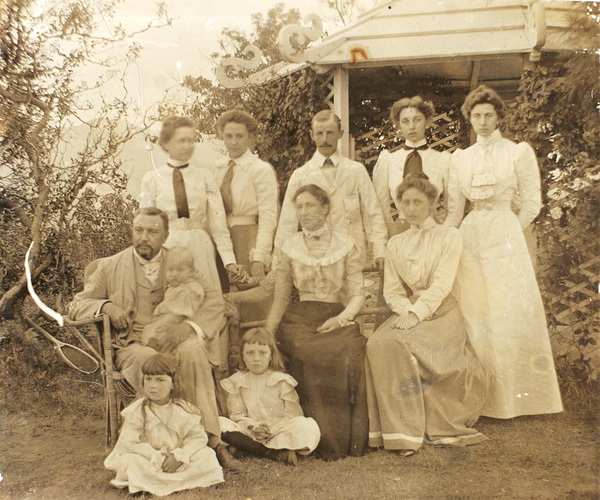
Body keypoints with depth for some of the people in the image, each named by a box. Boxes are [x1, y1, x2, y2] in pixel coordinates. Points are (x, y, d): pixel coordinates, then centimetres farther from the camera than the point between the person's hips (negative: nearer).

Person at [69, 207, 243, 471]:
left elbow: (213, 298, 5)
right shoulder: (110, 267, 11)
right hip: (132, 347, -1)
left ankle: (211, 439, -33)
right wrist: (105, 306, -9)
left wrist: (189, 328, -13)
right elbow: (77, 306, 13)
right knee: (150, 359, -37)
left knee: (193, 350, -34)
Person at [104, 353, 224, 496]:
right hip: (149, 460, -2)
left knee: (207, 456, -18)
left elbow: (198, 437, -6)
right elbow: (130, 443, -14)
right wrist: (157, 457, -22)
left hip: (176, 461, 2)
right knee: (130, 461, -32)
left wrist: (179, 456, -22)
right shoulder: (136, 411, -8)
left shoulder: (184, 409, -4)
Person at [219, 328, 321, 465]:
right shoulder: (237, 382, 7)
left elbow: (293, 415, -4)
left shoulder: (282, 381, 0)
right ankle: (277, 454, -30)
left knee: (309, 428, -30)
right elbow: (237, 415, 3)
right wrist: (253, 427, -16)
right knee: (220, 424, -26)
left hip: (279, 431, -2)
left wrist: (272, 429, -17)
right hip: (250, 433, 2)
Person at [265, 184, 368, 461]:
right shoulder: (290, 248, 14)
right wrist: (266, 334, -2)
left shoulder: (345, 245, 9)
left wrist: (341, 318, -15)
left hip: (337, 317, -1)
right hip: (300, 317, 1)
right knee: (307, 352, -33)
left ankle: (347, 438, -20)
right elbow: (280, 297, 12)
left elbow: (357, 294, 5)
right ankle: (323, 440, -23)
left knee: (348, 351, -34)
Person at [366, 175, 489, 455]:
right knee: (378, 343, -28)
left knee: (400, 343, -32)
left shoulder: (449, 237, 6)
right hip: (407, 310, 4)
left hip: (440, 312, -4)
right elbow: (391, 290, 10)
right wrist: (407, 311, -11)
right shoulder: (395, 244, 18)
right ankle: (404, 431, -25)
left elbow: (442, 284, -7)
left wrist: (417, 314, -20)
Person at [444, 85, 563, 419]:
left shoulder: (519, 152, 3)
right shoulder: (461, 159, 13)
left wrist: (505, 235, 2)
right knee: (474, 315, 2)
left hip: (505, 237, -3)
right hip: (470, 240, 3)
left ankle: (514, 395, 7)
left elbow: (532, 204, 2)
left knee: (509, 313, -5)